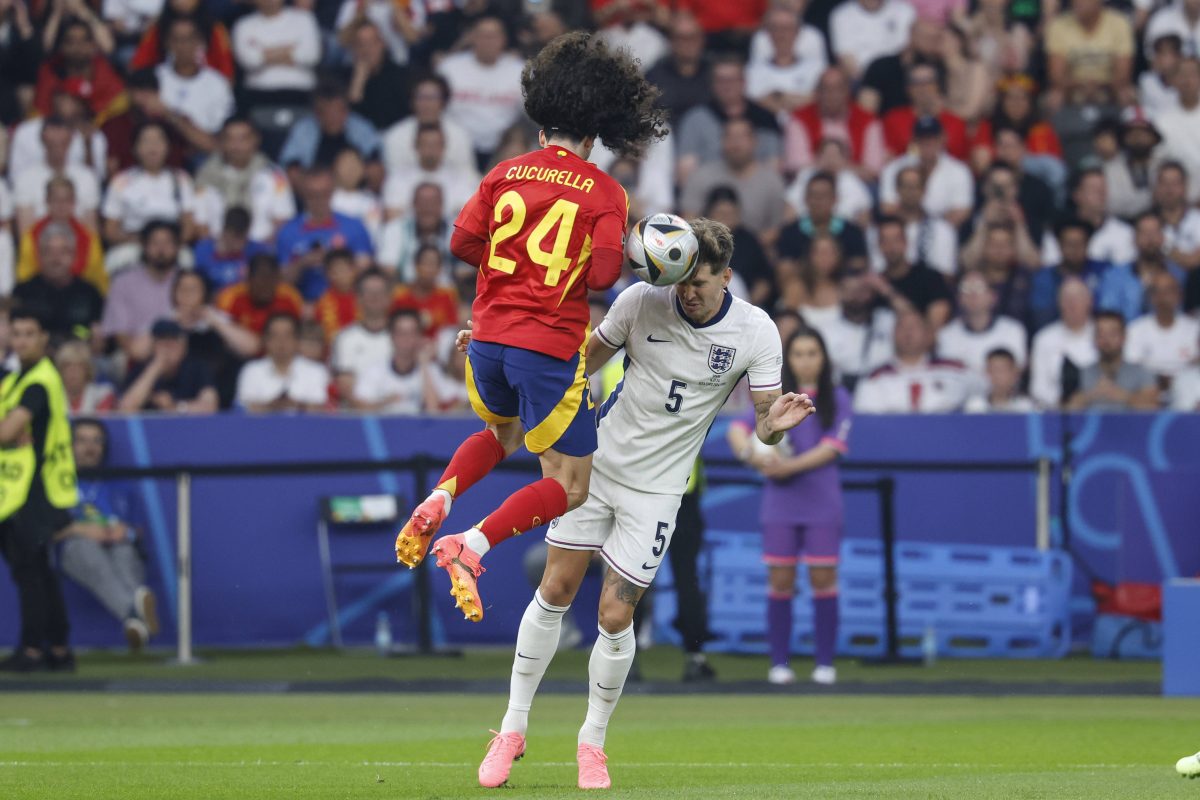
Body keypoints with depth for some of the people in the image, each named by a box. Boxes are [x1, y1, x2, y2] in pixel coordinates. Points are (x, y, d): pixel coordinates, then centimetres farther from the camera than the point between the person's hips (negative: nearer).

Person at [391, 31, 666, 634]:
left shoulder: (507, 173, 4)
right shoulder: (604, 193, -6)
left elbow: (463, 242, 2)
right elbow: (603, 275, -14)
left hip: (489, 336, 5)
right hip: (550, 347, -5)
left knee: (501, 434, 35)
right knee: (570, 487, 5)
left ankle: (438, 501, 7)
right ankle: (471, 547, -16)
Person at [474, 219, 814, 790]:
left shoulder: (755, 331, -12)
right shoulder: (640, 302, -10)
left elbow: (764, 422, -8)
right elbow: (582, 359, 5)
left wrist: (774, 423, -33)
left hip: (656, 488, -2)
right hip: (598, 460, 2)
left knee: (615, 617, -5)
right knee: (554, 593, 2)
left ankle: (592, 741, 16)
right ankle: (513, 729, 15)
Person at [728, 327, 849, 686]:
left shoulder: (837, 400, 3)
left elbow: (830, 449, -8)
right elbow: (739, 430, -2)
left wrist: (790, 466, -18)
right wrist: (751, 452, -24)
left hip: (822, 504, -1)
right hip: (779, 503, 1)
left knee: (823, 579, -1)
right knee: (780, 580, 1)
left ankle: (825, 663, 5)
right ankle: (779, 662, 6)